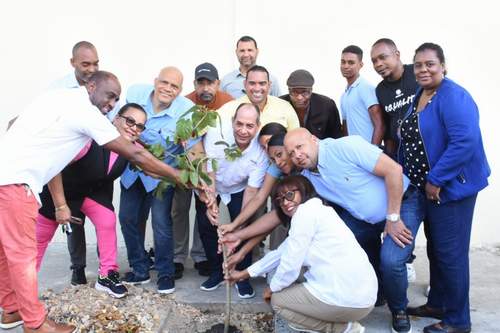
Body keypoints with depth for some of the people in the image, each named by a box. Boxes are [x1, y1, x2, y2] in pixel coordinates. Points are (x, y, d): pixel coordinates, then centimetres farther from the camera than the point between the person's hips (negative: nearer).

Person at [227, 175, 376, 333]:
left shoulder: (306, 211, -9)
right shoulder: (315, 211, 21)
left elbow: (290, 264, -12)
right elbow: (281, 253, 26)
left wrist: (272, 288, 9)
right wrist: (244, 273, 29)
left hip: (349, 299, -9)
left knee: (278, 299, 9)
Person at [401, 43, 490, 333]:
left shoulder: (454, 96, -17)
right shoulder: (418, 97, 11)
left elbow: (466, 141, -29)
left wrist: (436, 179, -24)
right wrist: (422, 180, 13)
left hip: (451, 187, -9)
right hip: (428, 187, 9)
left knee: (450, 253, 0)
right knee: (435, 249, 19)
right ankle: (438, 304, 36)